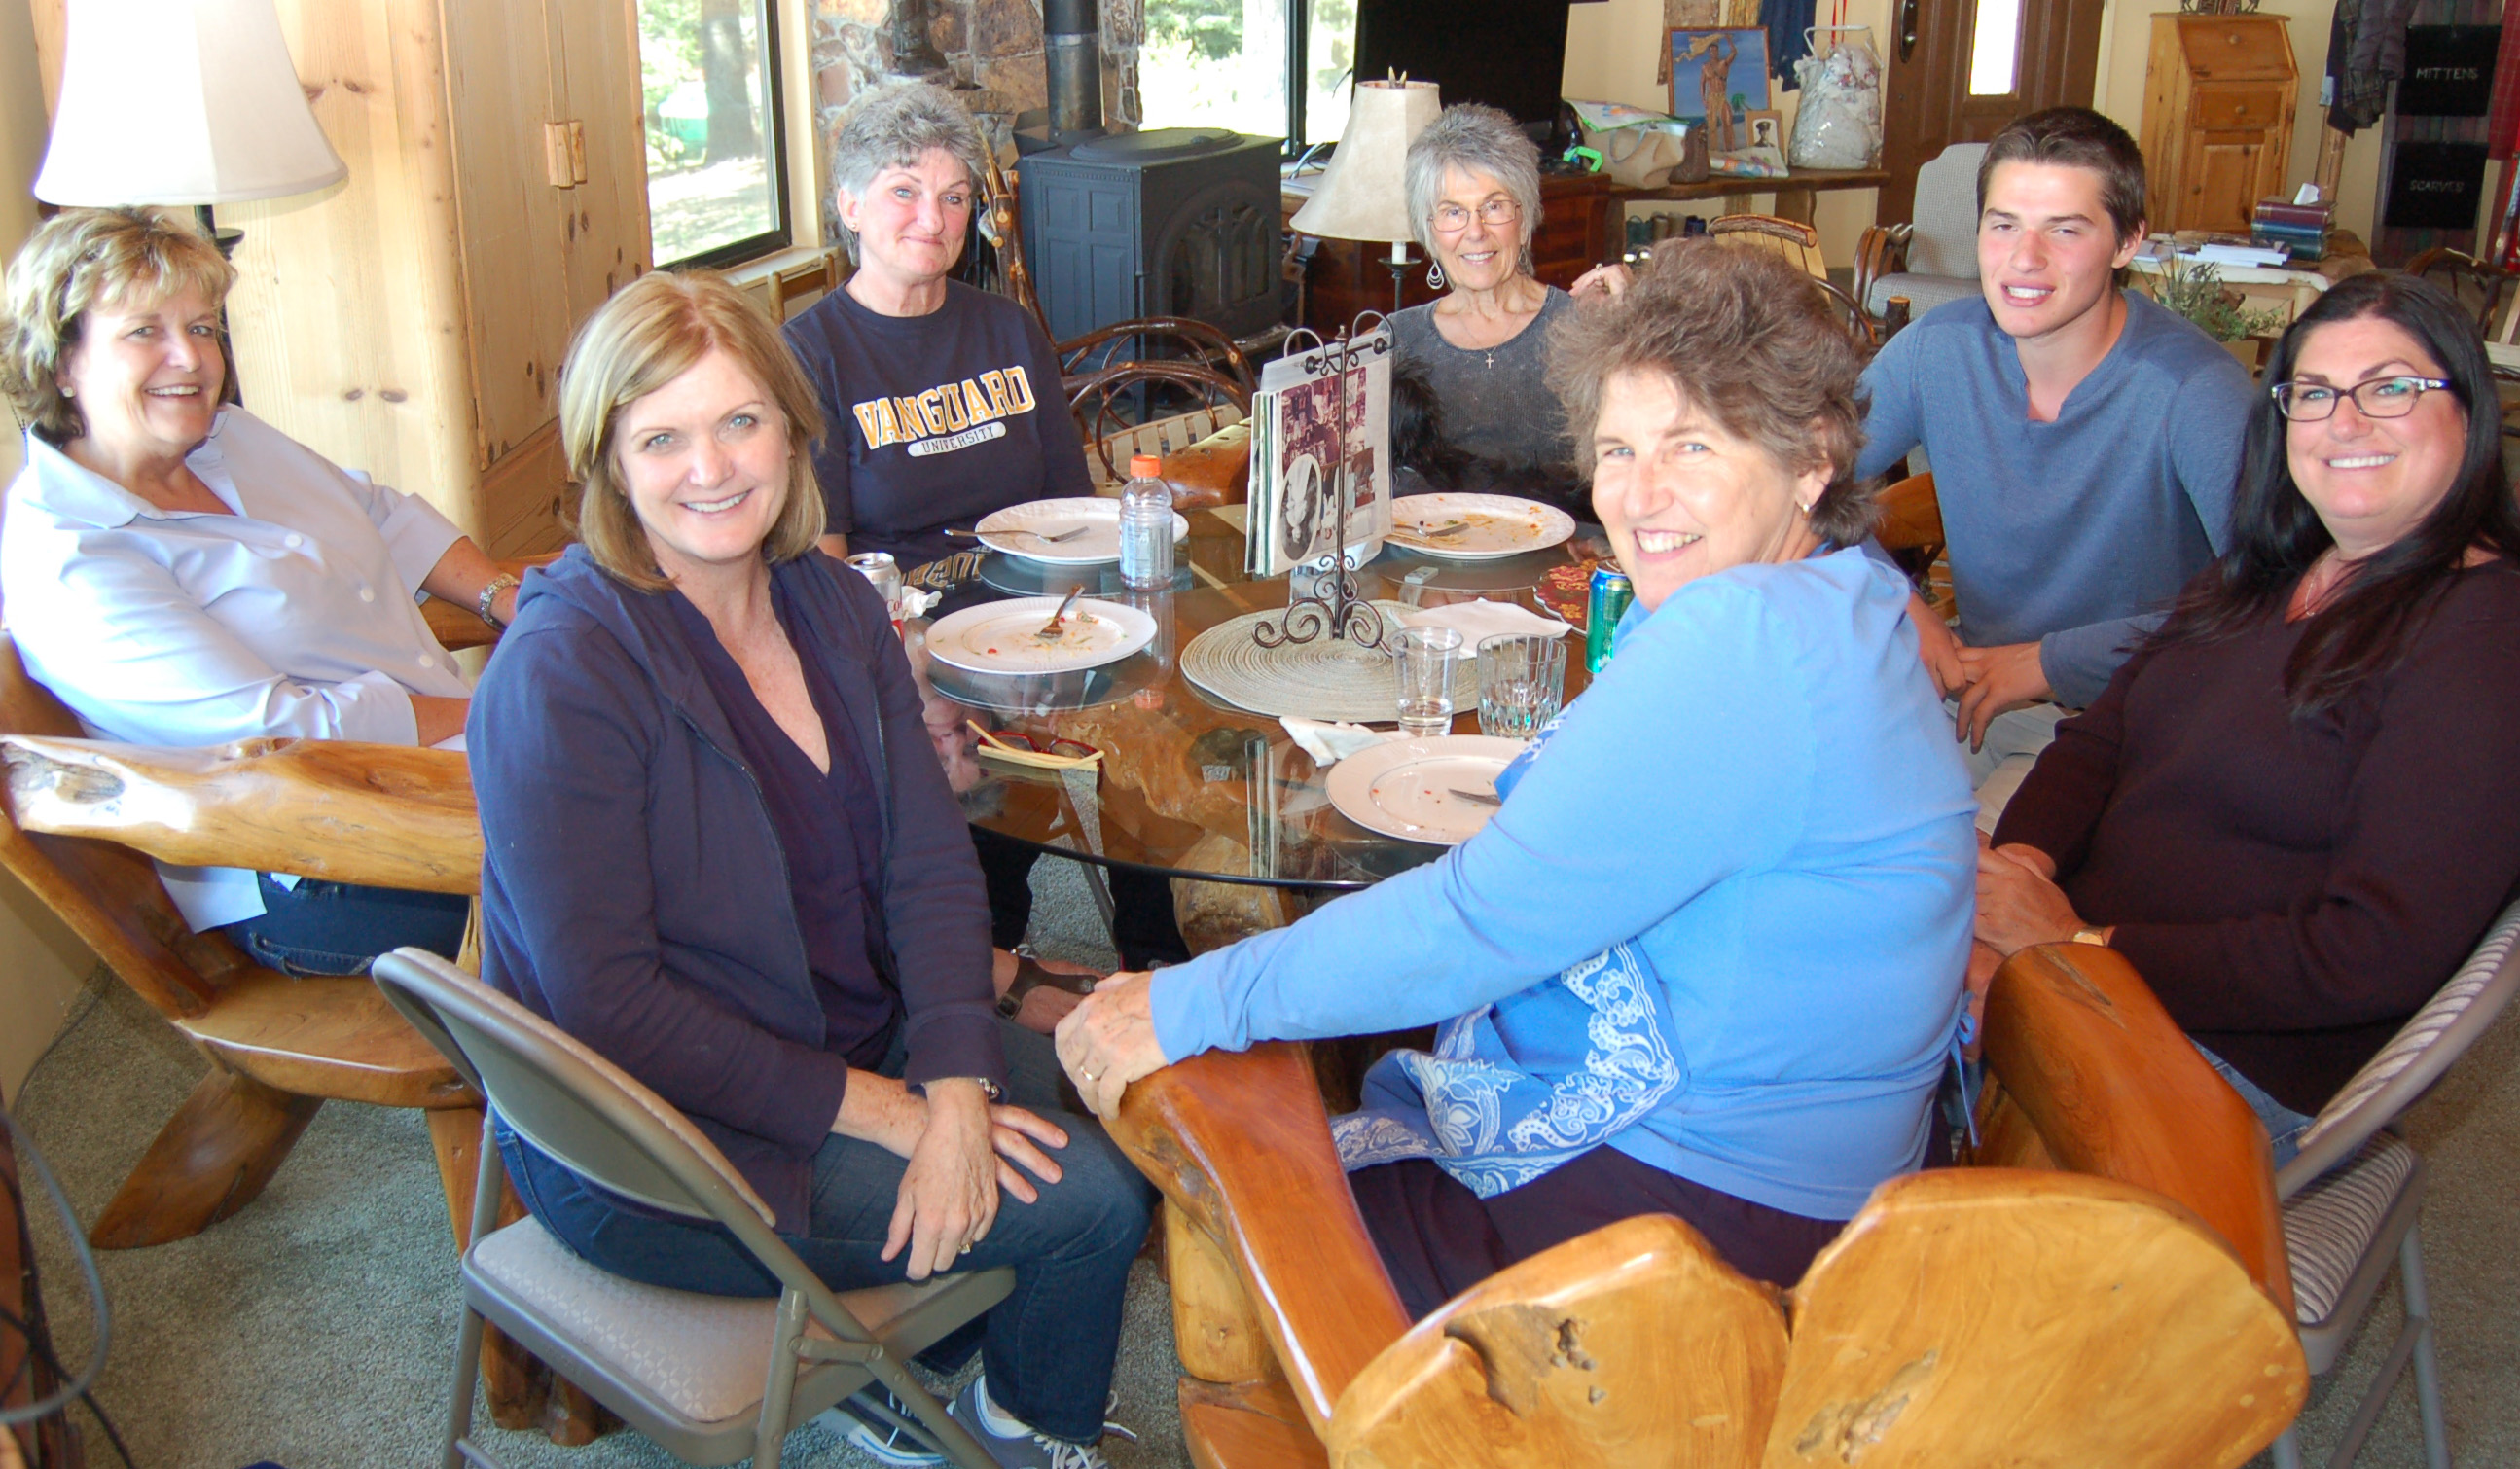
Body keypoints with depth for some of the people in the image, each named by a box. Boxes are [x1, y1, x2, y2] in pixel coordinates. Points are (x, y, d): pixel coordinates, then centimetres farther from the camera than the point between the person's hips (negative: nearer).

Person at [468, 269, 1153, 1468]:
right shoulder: (559, 671, -22)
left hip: (864, 1042, 7)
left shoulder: (836, 608, 1)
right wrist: (877, 1112, -21)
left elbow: (928, 863, -2)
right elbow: (604, 998, -22)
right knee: (1086, 1196, -12)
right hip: (657, 1154, -7)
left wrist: (954, 1090, -17)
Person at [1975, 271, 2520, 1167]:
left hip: (2233, 1054, -8)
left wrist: (2084, 952, -22)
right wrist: (2019, 864, -10)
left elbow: (2376, 954, -20)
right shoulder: (2265, 577, 14)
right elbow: (2098, 739, 12)